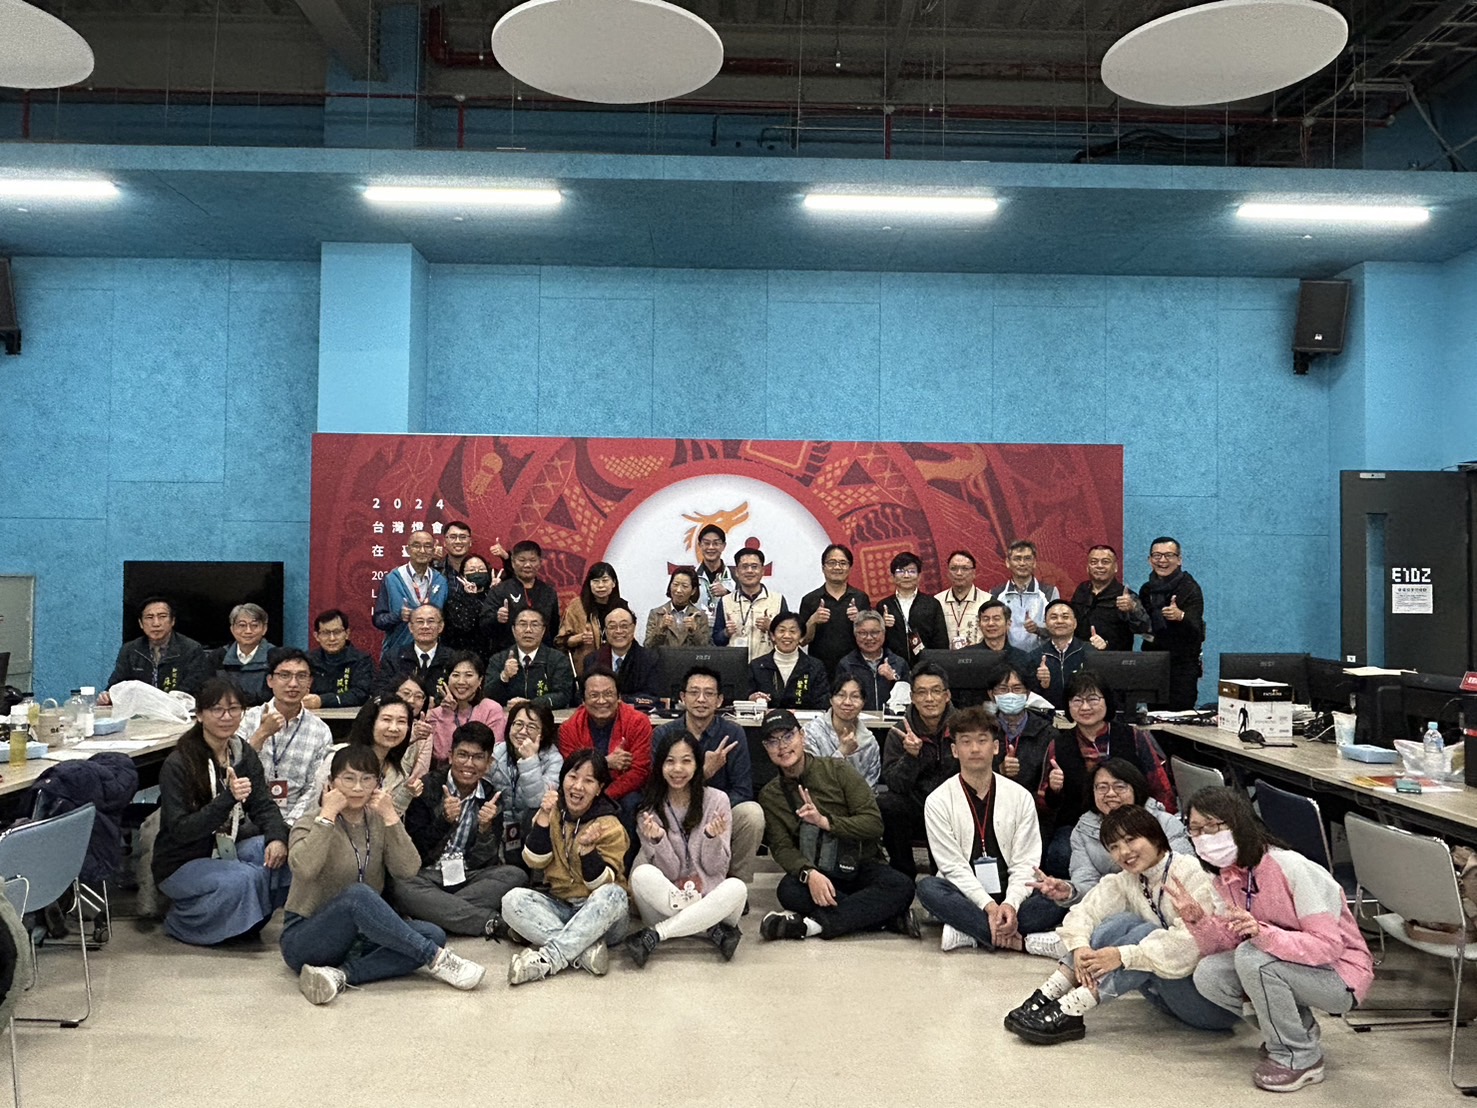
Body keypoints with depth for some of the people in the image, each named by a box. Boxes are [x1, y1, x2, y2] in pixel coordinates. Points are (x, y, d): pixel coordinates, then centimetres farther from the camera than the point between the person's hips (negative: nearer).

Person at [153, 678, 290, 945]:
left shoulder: (244, 754, 2)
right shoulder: (177, 765, -18)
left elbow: (263, 804, -1)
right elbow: (181, 830, -22)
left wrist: (277, 838, -22)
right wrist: (228, 798, -35)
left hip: (228, 850, 6)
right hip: (182, 863, -6)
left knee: (288, 854, -18)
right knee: (241, 879, -32)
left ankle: (247, 923, 4)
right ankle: (180, 922, -3)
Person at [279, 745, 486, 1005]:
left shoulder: (379, 823, 7)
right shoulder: (310, 824, -5)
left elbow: (408, 870, -11)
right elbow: (304, 869, -29)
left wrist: (390, 817, -15)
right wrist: (327, 814, -22)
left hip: (359, 938, 5)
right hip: (305, 941, -5)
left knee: (432, 934, -18)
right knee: (357, 894, -35)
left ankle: (341, 975, -30)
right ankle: (435, 958, -27)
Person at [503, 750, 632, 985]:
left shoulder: (610, 826, -8)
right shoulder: (553, 814, 4)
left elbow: (603, 885, -15)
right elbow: (534, 862, -8)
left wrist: (586, 848, -31)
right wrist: (544, 818, -20)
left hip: (598, 915, -3)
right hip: (558, 908, 3)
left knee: (614, 895, -35)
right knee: (513, 899, -23)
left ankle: (546, 960, -37)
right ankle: (585, 948, -33)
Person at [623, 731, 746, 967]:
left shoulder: (716, 800, -2)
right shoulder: (649, 810, 0)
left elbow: (716, 869, -2)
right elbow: (669, 872, -5)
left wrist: (712, 837, -22)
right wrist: (658, 840, -24)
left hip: (708, 899, 0)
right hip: (665, 902, 0)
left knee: (736, 888, -31)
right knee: (642, 874, -29)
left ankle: (654, 935, -23)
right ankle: (714, 931, -22)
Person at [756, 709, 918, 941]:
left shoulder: (836, 770, 0)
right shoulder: (769, 796, 6)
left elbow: (874, 823, -6)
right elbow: (781, 847, -5)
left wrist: (825, 821, -20)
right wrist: (809, 874, -26)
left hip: (860, 868, 0)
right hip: (813, 872, 1)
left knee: (901, 886, -29)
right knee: (788, 890, -33)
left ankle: (813, 924, -32)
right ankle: (889, 916, -26)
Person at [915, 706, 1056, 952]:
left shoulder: (1020, 797, 3)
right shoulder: (938, 801, -3)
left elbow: (1025, 863, -2)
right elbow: (953, 866, -8)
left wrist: (1010, 904, -20)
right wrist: (988, 906, -22)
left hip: (1010, 897, 2)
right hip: (966, 897, -1)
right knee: (928, 888, -32)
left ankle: (967, 932, -25)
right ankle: (1013, 940, -30)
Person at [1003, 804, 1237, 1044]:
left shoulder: (1190, 873, -15)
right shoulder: (1126, 881, 6)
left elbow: (1190, 944, -27)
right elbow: (1083, 912, -3)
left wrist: (1124, 955, -33)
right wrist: (1080, 947, -24)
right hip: (1169, 992, 6)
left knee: (1147, 933, -27)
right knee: (1120, 922, -15)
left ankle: (1068, 1013, -33)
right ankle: (1045, 999, -23)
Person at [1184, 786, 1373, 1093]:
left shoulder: (1291, 868, -26)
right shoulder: (1228, 878, -3)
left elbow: (1328, 946, -28)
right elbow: (1229, 944, -2)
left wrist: (1262, 932, -42)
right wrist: (1197, 919, -22)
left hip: (1340, 974, -7)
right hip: (1285, 966, 7)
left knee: (1252, 956, -31)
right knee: (1208, 974, -14)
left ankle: (1299, 1057, -10)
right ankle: (1298, 1030, 8)